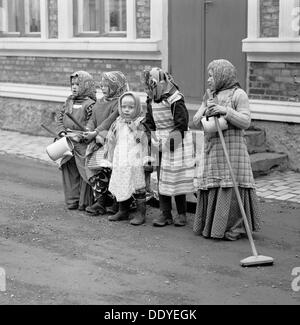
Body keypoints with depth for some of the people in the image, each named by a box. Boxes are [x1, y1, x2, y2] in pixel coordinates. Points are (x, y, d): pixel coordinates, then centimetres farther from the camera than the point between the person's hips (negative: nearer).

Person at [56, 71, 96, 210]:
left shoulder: (90, 104, -8)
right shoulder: (69, 101, 12)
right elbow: (59, 116, 13)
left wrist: (80, 136, -20)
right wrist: (62, 132, -1)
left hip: (82, 144, -6)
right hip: (67, 143, 6)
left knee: (84, 172, -2)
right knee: (69, 171, 9)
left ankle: (85, 202, 8)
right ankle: (72, 200, 17)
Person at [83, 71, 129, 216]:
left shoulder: (120, 102, -4)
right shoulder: (100, 102, 22)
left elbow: (111, 120, -13)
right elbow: (93, 119, 17)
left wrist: (96, 132, -18)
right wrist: (89, 131, -2)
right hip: (98, 139, 7)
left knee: (101, 163, -21)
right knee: (89, 161, -11)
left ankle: (101, 202, -11)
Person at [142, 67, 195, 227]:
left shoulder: (175, 99, -15)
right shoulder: (151, 100, 6)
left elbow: (182, 124, -15)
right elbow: (150, 123, 16)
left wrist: (171, 140, -16)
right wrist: (153, 139, 4)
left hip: (176, 142, -6)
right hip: (160, 144, 7)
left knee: (177, 179, -2)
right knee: (162, 179, 5)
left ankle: (182, 214, 10)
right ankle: (165, 214, 10)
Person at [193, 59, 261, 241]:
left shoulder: (238, 94, -3)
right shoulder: (210, 96, 17)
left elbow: (246, 122, -11)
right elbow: (197, 122, 12)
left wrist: (225, 111, -20)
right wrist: (206, 111, -8)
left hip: (232, 149, -6)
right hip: (212, 150, 6)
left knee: (231, 189, -8)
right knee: (212, 188, 7)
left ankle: (234, 229, 0)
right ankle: (212, 226, 15)